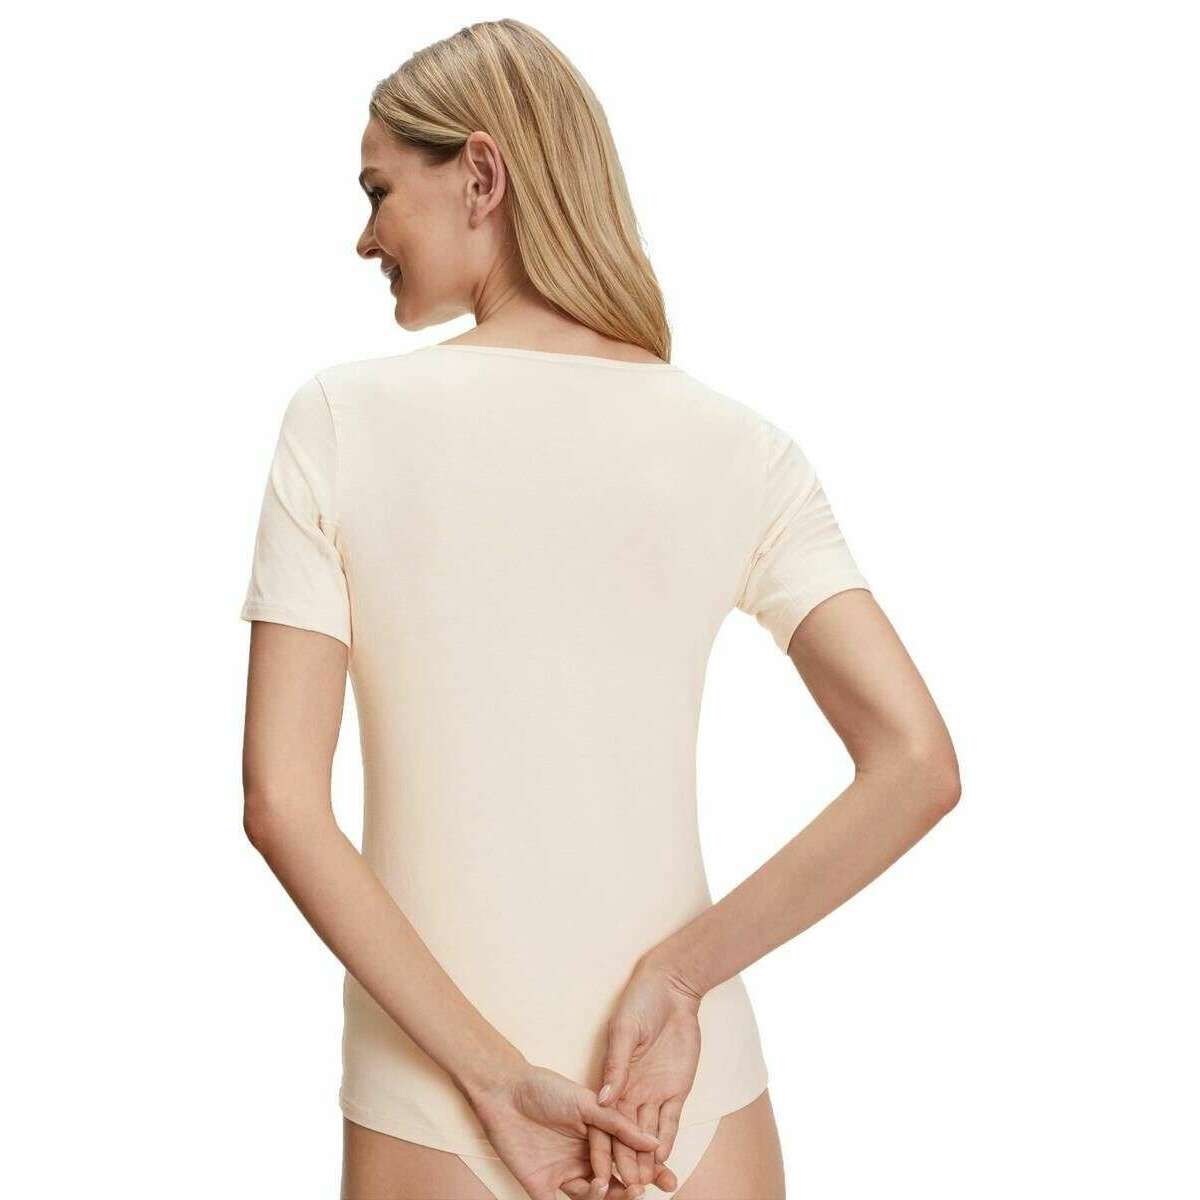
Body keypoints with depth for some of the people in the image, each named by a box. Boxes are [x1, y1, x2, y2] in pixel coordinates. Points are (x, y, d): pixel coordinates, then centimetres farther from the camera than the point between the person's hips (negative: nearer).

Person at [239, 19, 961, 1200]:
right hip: (696, 1099, 2)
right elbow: (918, 766, -12)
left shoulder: (342, 417, -7)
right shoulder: (736, 446, -4)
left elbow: (280, 801, -12)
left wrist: (492, 1074, -10)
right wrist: (675, 973, -10)